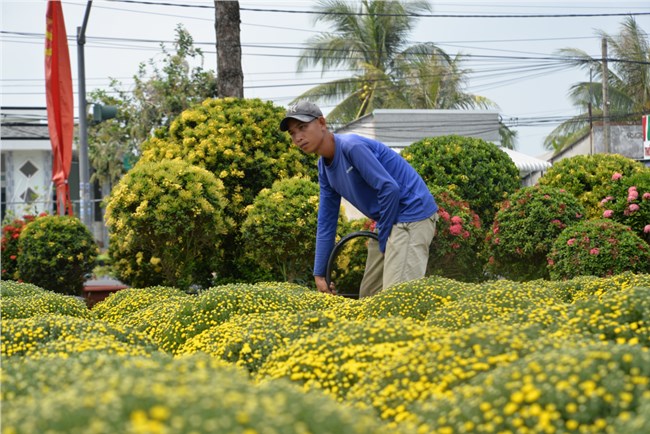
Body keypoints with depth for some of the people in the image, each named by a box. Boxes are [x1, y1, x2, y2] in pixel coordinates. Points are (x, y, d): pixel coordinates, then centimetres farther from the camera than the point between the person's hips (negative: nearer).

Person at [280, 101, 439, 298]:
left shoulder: (352, 147, -18)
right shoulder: (324, 166, 10)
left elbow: (390, 189, -23)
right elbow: (326, 221, 15)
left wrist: (383, 240, -12)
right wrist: (319, 274, 13)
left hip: (412, 214, -10)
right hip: (391, 220, 10)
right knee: (368, 295, 11)